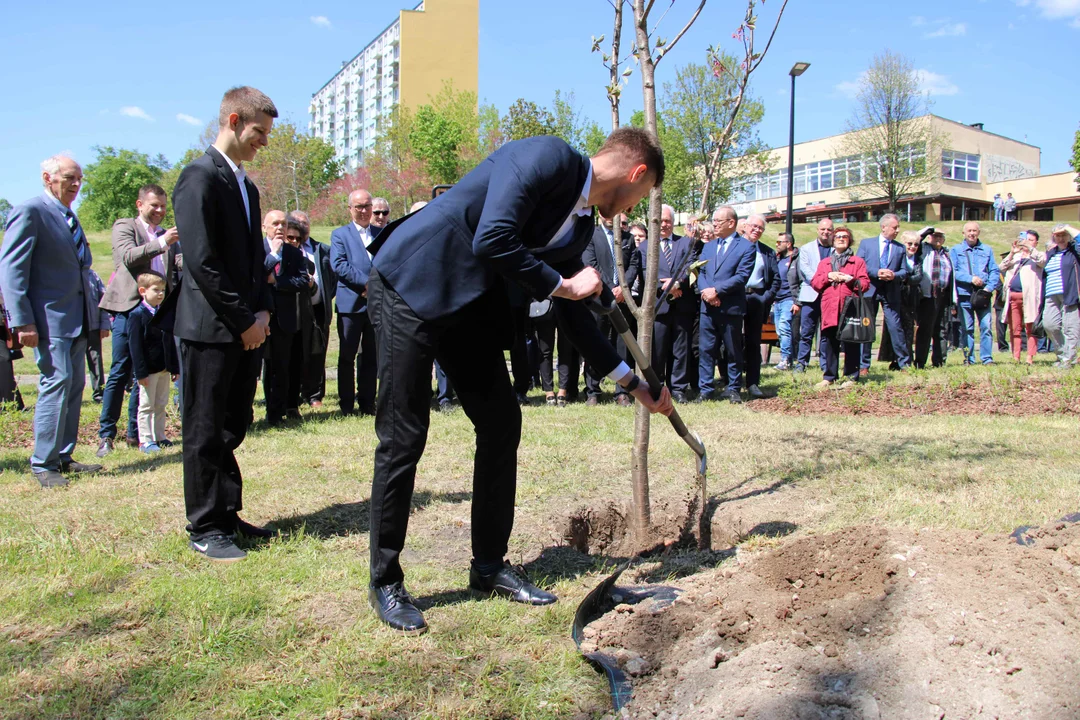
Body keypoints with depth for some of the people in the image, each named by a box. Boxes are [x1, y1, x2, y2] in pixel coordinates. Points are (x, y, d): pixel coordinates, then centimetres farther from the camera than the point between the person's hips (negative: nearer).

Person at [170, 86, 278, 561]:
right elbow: (202, 261, -17)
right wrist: (243, 320, -14)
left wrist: (262, 311, 5)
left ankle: (227, 516, 23)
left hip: (245, 329, 8)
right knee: (205, 431, 2)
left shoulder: (246, 185, 17)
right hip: (210, 329, -8)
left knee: (232, 428, 13)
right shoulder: (200, 176, -10)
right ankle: (205, 528, 12)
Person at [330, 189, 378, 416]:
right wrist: (366, 282, -16)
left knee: (371, 356, 8)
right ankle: (346, 404, 10)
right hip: (351, 303, -3)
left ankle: (367, 402, 15)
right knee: (347, 356, 3)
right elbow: (338, 264, -8)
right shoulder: (340, 234, 6)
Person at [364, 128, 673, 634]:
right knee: (402, 438, -5)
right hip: (412, 285, -9)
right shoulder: (547, 156, -14)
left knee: (501, 424, 6)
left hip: (469, 305, 9)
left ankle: (490, 567, 20)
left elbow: (575, 314, 17)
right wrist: (561, 285, -12)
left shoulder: (581, 224, 11)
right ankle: (385, 582, 10)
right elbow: (493, 239, -26)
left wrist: (636, 385, 19)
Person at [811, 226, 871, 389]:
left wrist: (851, 279, -12)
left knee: (851, 344, -4)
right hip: (829, 309, 3)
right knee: (829, 344, 3)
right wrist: (828, 276, -4)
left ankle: (851, 377, 2)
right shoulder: (824, 263, 21)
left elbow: (865, 284, 4)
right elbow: (815, 283, 11)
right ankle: (830, 376, 11)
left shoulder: (858, 261, 13)